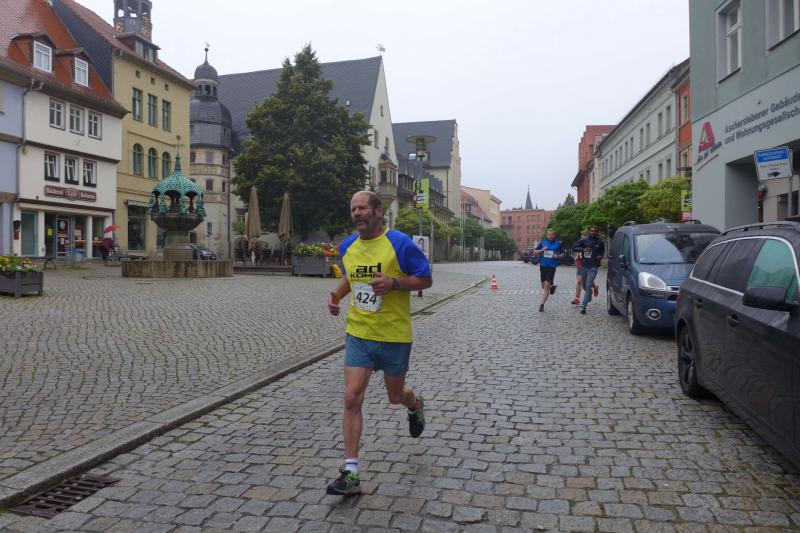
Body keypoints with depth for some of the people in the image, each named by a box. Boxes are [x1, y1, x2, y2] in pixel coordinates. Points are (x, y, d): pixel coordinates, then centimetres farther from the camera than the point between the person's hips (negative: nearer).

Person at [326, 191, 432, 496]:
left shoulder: (400, 243, -13)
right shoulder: (347, 247, 4)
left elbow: (426, 279, -7)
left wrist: (394, 283, -24)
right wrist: (337, 294, 3)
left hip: (394, 336, -3)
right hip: (358, 334, 4)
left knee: (395, 396, 15)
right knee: (352, 398, -7)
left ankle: (415, 405, 54)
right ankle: (351, 473, 0)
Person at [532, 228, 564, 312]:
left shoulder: (558, 244, 1)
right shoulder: (543, 242, 5)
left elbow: (562, 254, 10)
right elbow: (534, 252, 7)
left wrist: (558, 256, -12)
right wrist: (542, 250, -11)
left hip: (551, 267, -3)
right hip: (542, 266, 3)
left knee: (546, 286, -10)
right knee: (543, 286, 13)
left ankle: (541, 305, -7)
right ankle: (552, 287, 46)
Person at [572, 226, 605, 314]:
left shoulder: (600, 242, 5)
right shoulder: (583, 240, 1)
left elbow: (603, 251, 22)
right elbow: (574, 248, -4)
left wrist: (601, 256, 1)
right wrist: (583, 249, -19)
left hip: (593, 267, -2)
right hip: (584, 266, 2)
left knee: (588, 286, -13)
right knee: (584, 285, 15)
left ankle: (583, 306, -12)